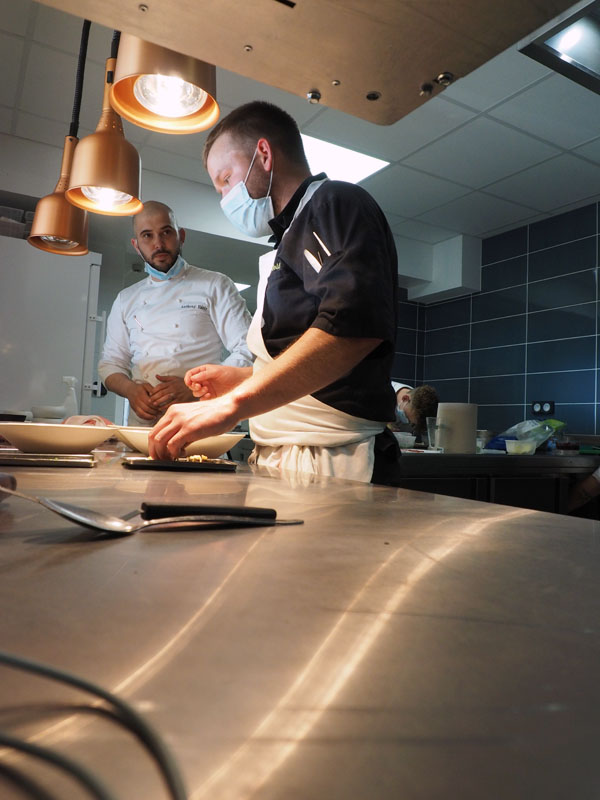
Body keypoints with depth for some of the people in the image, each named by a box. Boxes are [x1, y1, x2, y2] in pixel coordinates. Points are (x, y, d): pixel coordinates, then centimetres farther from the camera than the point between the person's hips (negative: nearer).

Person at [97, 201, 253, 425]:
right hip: (142, 424, 4)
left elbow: (248, 352, -2)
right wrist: (130, 389, -1)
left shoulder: (214, 286, 6)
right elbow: (111, 363, 22)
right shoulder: (126, 300, 20)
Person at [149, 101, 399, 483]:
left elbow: (352, 328, -25)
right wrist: (243, 379, 16)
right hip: (282, 461, 9)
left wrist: (233, 403, -27)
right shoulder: (294, 234, 24)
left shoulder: (336, 204, -5)